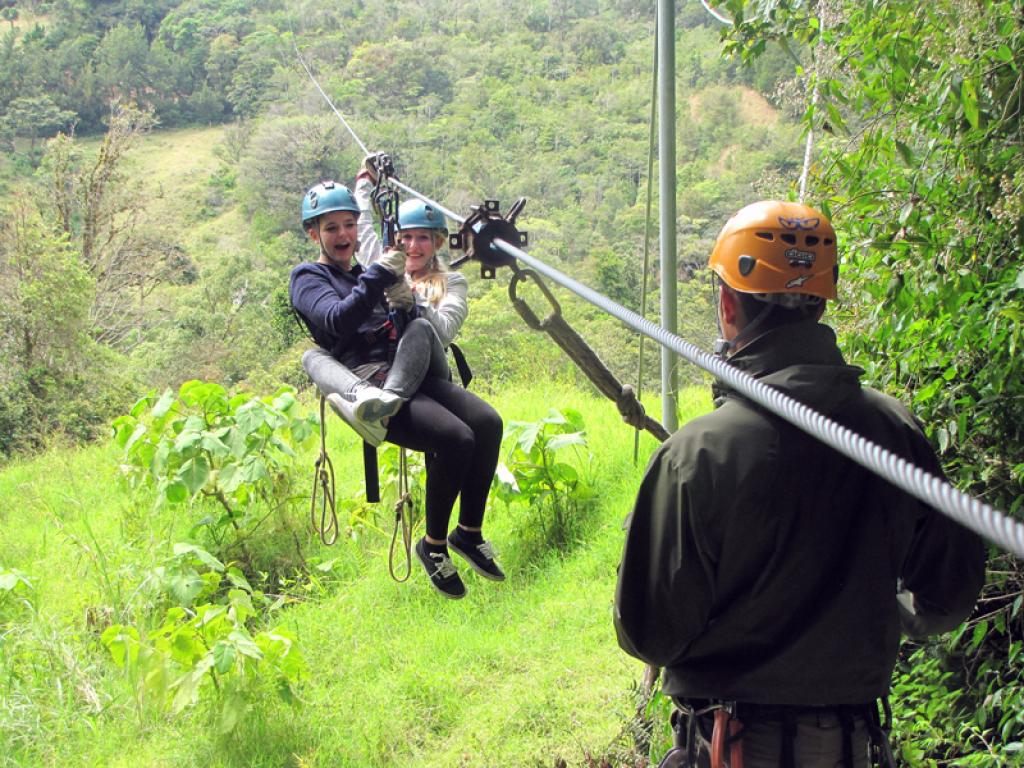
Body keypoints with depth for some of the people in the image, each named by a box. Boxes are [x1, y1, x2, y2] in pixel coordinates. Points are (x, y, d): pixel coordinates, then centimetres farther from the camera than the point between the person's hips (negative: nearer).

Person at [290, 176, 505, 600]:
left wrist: (405, 303, -4)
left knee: (487, 421, -21)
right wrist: (380, 275, -17)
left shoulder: (368, 274, 28)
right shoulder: (308, 278, 11)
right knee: (456, 438, -28)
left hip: (409, 378, 6)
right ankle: (434, 546, -7)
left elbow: (418, 329, 17)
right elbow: (339, 320, -12)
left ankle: (470, 532, -6)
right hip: (367, 384, -6)